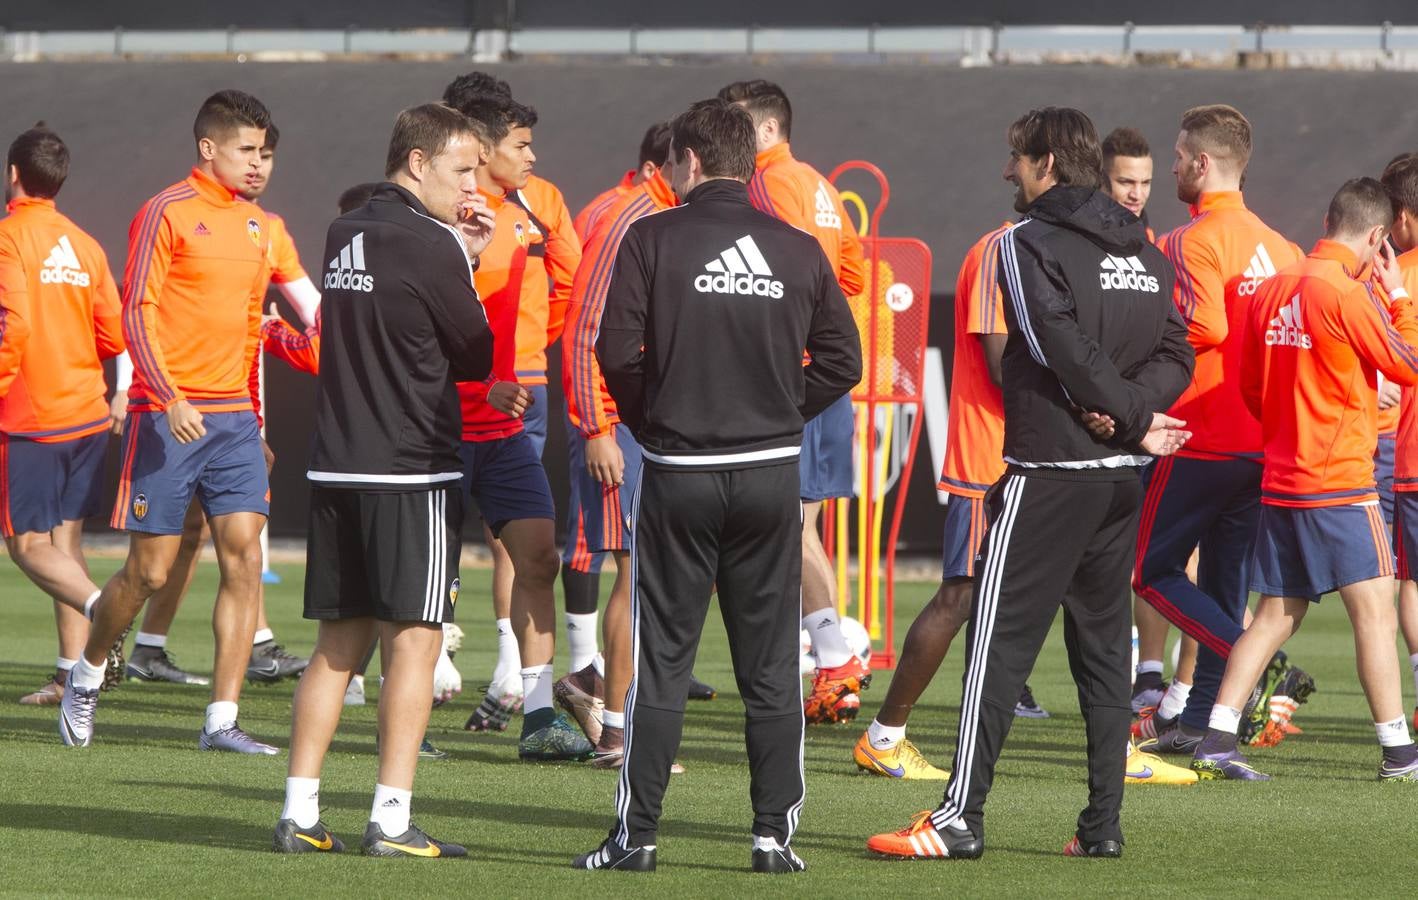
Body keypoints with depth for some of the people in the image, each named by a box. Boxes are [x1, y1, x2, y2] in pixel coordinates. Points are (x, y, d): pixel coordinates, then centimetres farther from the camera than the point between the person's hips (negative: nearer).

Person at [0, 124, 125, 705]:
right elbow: (113, 337, 10)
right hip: (87, 413, 7)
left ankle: (105, 612, -28)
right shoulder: (84, 245, 11)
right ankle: (71, 673, 5)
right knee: (65, 542, 9)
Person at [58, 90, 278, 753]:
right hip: (168, 417, -6)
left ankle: (221, 720, -6)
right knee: (151, 569, -1)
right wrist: (169, 399, -22)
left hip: (233, 418, 6)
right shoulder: (167, 213, -7)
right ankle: (87, 671, 26)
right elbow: (138, 313, -11)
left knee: (244, 555, -7)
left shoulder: (254, 224, 14)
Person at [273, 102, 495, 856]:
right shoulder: (431, 245, -12)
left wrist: (463, 257, 12)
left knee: (338, 643, 11)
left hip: (334, 468, 7)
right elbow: (478, 356, -3)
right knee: (413, 640, -3)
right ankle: (391, 821, -6)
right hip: (412, 470, -7)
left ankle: (299, 814, 8)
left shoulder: (344, 235, 12)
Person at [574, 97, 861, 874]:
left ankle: (636, 832, 4)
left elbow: (616, 351, -10)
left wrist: (651, 422, 6)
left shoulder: (652, 239, -5)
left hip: (678, 472, -2)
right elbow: (843, 359, 4)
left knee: (660, 661, 4)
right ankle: (775, 832, 7)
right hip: (772, 474, 2)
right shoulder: (798, 250, 3)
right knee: (770, 665, 8)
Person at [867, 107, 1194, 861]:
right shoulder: (1144, 251, 14)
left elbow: (1064, 350, -16)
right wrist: (1135, 411, -6)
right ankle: (1103, 822, 9)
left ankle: (961, 816, -6)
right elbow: (1176, 354, 9)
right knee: (1104, 642, 11)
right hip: (1124, 474, 7)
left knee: (999, 640, -4)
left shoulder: (1029, 245, -8)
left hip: (1049, 471, -7)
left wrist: (1133, 419, -7)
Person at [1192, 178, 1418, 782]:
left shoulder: (1272, 290, 9)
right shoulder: (1347, 293, -13)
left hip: (1280, 479, 7)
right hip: (1340, 483, -7)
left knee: (1275, 615, 11)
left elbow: (1250, 387, 17)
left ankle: (1216, 741, 5)